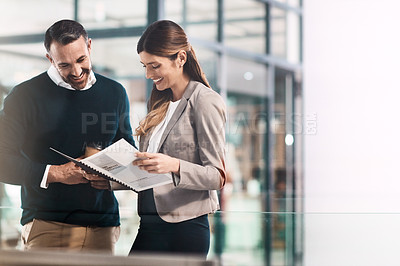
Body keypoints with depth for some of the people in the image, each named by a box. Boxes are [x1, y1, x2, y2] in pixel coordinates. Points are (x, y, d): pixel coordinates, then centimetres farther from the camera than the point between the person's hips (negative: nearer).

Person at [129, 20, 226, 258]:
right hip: (150, 226, 7)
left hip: (185, 229, -7)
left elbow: (217, 176, -12)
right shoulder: (161, 105, 16)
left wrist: (174, 166, -27)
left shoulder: (205, 102, -7)